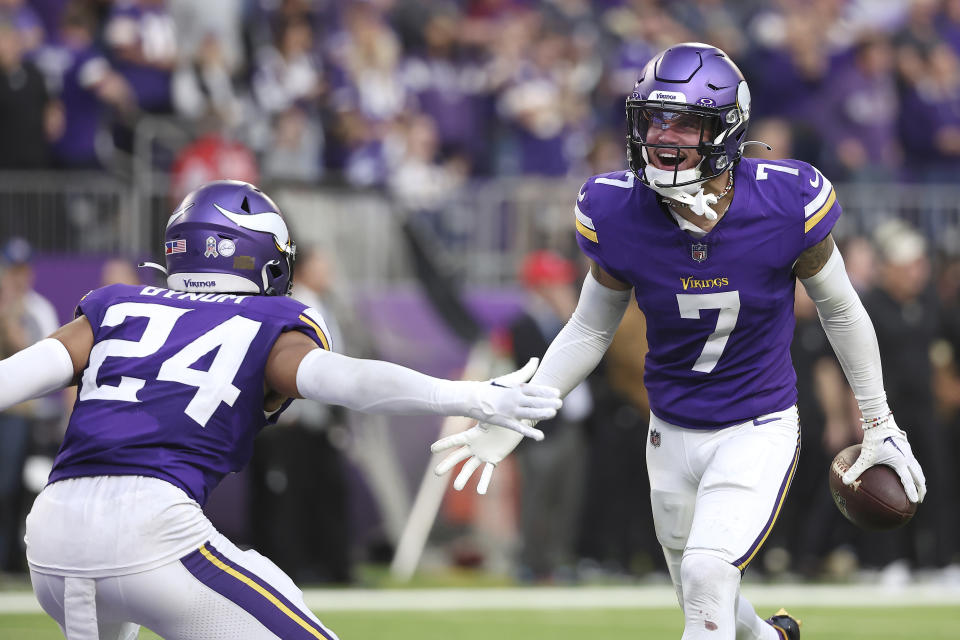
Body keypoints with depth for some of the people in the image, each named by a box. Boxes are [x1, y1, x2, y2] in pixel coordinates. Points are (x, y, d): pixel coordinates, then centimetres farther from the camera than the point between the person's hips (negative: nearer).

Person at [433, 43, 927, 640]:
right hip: (673, 432, 3)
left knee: (707, 577, -25)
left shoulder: (786, 204, -20)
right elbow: (591, 330, 2)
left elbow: (840, 310, -3)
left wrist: (880, 422, 5)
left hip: (760, 430, -3)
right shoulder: (619, 215, -14)